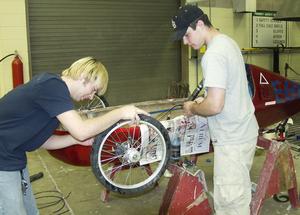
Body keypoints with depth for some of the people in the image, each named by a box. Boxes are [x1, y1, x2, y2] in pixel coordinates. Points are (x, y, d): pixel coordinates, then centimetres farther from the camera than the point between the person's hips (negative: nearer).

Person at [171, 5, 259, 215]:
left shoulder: (214, 54, -22)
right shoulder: (227, 42, 9)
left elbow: (215, 106, -27)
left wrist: (192, 108, -9)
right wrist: (204, 101, 15)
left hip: (232, 139, -10)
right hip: (244, 131, 10)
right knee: (238, 194, 21)